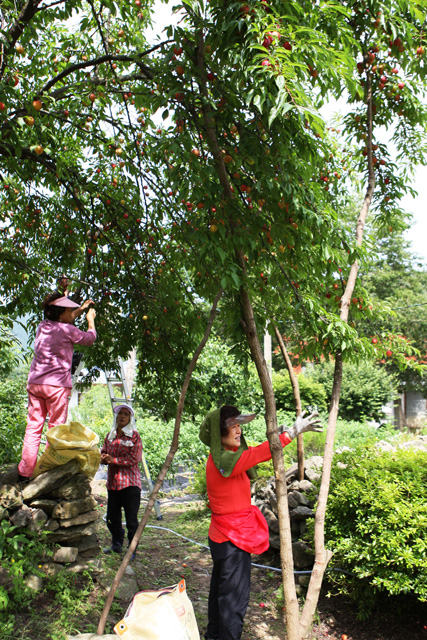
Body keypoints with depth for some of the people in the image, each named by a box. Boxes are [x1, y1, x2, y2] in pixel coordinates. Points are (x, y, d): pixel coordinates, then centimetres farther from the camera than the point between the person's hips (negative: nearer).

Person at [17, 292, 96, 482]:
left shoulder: (42, 326, 10)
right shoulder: (68, 330, -8)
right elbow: (89, 338, 10)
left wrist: (81, 309, 38)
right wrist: (90, 319, 26)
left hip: (34, 383, 6)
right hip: (56, 384, -6)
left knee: (33, 426, 8)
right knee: (56, 428, 3)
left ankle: (25, 472, 10)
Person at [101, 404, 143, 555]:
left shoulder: (134, 435, -4)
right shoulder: (110, 436, 13)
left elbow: (133, 458, -11)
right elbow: (104, 453, 16)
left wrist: (114, 460, -14)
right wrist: (104, 457, -7)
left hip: (130, 482, -5)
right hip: (113, 482, 6)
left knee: (131, 519, -1)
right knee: (111, 517, 15)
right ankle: (116, 544, 35)